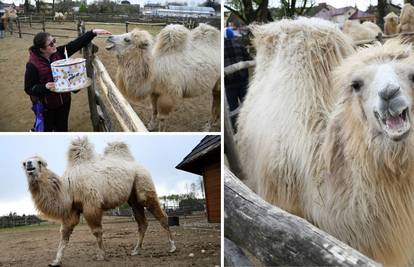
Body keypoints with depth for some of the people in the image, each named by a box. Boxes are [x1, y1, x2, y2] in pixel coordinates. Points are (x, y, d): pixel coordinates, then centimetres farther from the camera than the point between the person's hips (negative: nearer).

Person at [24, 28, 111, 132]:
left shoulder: (59, 53, -9)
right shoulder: (32, 65, -23)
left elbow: (77, 43, -11)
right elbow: (29, 89, -18)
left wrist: (93, 32, -19)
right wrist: (45, 87, -34)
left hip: (64, 101, 5)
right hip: (46, 106, -5)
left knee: (62, 129, 20)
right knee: (46, 130, 14)